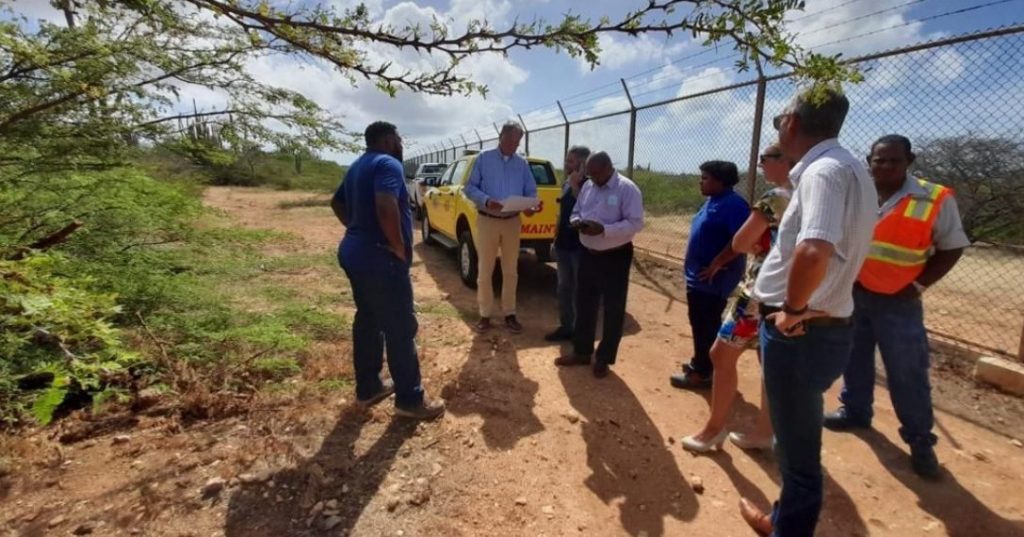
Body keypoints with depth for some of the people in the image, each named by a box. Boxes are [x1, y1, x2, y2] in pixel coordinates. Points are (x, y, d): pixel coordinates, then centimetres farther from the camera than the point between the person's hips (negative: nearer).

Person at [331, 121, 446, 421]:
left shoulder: (357, 166, 16)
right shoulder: (388, 164, -14)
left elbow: (337, 203, 28)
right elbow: (386, 208, -31)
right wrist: (400, 249, -20)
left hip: (354, 252, 10)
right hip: (380, 258, -10)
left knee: (367, 320, 17)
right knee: (401, 328, -2)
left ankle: (368, 388, 28)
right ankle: (410, 400, 8)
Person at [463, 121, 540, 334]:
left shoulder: (522, 164, 9)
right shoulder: (484, 158, 1)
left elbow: (531, 191, 8)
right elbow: (470, 188, -4)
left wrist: (530, 206, -15)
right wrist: (486, 200, -23)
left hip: (512, 222, 3)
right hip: (487, 221, -2)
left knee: (511, 271, 10)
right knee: (485, 271, 3)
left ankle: (509, 314, 21)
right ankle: (485, 314, 16)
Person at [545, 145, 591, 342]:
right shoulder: (566, 184, 11)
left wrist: (575, 185, -24)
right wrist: (556, 236, 17)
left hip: (581, 246, -8)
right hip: (563, 244, 8)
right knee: (564, 287, 13)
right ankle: (566, 327, 24)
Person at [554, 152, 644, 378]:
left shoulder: (627, 188, -14)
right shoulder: (587, 187, 8)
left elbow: (635, 223, -19)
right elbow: (576, 212, 16)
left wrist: (603, 229, -28)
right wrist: (577, 221, -8)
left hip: (615, 257, -6)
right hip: (588, 254, 7)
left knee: (613, 309, 5)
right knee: (584, 304, 14)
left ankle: (604, 359, 20)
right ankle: (582, 352, 29)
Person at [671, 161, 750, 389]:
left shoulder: (733, 204, -17)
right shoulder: (712, 201, 14)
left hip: (713, 280, -10)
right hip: (699, 277, 10)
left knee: (706, 326, 0)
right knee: (700, 324, 19)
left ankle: (702, 373, 12)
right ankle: (701, 363, 33)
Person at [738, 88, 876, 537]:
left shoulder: (824, 170, -20)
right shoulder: (844, 167, 12)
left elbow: (814, 252, -38)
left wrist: (793, 308, -22)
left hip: (800, 333, -10)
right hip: (823, 328, 10)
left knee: (798, 451, 8)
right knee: (795, 441, 26)